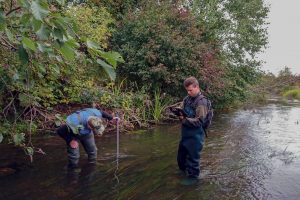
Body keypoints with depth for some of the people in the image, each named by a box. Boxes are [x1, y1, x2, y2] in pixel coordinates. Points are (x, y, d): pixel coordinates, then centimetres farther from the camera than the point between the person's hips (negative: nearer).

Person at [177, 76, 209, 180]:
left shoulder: (201, 101, -16)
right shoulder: (187, 99, 5)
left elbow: (199, 121, -20)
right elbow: (183, 112, 13)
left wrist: (184, 119, -22)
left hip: (195, 136, -8)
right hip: (185, 134, 8)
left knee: (192, 159, 7)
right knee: (181, 157, 20)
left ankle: (193, 178, 26)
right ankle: (184, 173, 42)